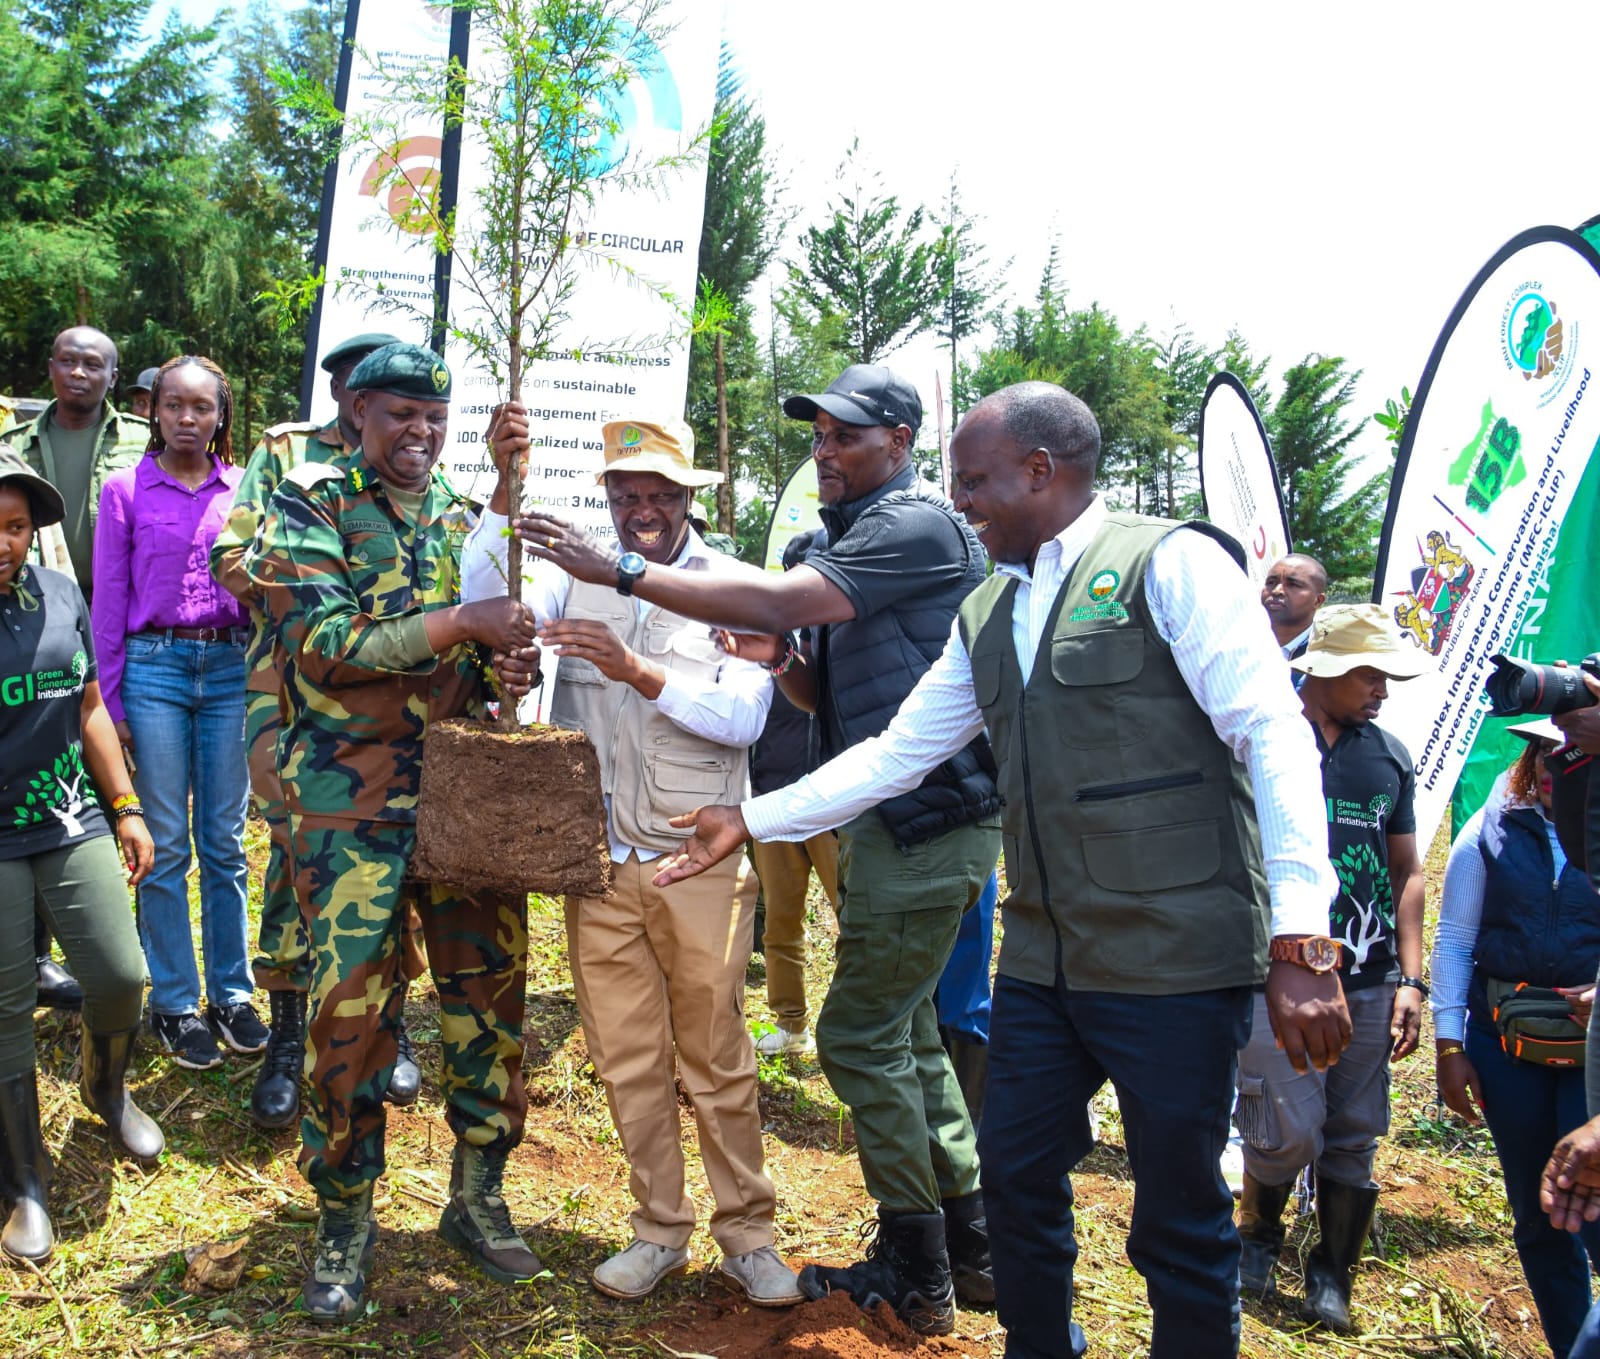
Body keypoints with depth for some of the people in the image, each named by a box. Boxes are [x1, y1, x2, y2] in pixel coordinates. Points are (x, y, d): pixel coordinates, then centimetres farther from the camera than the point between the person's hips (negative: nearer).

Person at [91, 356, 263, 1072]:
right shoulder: (125, 490, 2)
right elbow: (108, 601, 2)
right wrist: (109, 702, -1)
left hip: (230, 668, 2)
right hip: (154, 668, -2)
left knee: (225, 843, 7)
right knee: (166, 845, 3)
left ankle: (230, 993, 18)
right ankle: (174, 1003, 13)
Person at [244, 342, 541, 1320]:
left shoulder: (465, 517, 13)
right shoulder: (310, 505, -1)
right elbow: (322, 645, -15)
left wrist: (515, 642, -5)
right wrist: (459, 624, -21)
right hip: (352, 805, -4)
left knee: (493, 989, 7)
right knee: (349, 1012, 1)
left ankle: (479, 1196, 26)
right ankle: (345, 1225, 20)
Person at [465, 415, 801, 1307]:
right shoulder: (578, 575, 5)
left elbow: (743, 715, -12)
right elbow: (488, 607, -11)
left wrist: (639, 672, -23)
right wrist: (506, 493, -19)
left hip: (701, 859, -2)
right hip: (600, 857, 3)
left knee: (718, 1058, 6)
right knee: (628, 1059, 11)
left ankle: (747, 1232, 23)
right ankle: (661, 1230, 28)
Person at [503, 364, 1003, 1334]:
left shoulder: (918, 525, -14)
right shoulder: (858, 533, 17)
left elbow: (777, 600, -26)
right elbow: (828, 695, 17)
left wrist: (614, 569, -25)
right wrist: (782, 659, -5)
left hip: (933, 819, -10)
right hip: (897, 819, 10)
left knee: (862, 1036, -3)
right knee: (905, 1034, 16)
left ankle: (916, 1276, 11)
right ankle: (967, 1249, 28)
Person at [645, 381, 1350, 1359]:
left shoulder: (1169, 563, -7)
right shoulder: (986, 616, 13)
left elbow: (1275, 736, -14)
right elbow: (895, 753, 18)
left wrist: (1301, 941, -20)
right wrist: (751, 820, 17)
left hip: (1177, 965, -6)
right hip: (1043, 963, 7)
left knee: (1181, 1221, 7)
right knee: (1017, 1185, 16)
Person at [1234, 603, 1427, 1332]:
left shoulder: (1389, 756, 11)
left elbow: (1406, 872, 16)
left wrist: (1409, 978, 8)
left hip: (1369, 982, 5)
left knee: (1354, 1137, 8)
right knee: (1289, 1131, -7)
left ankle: (1331, 1273, 26)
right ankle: (1258, 1233, 23)